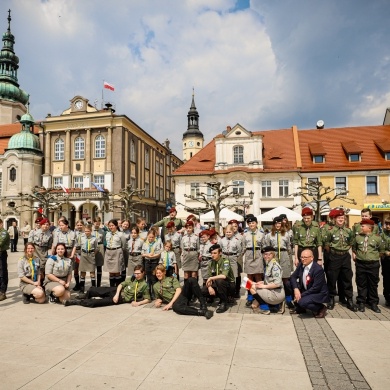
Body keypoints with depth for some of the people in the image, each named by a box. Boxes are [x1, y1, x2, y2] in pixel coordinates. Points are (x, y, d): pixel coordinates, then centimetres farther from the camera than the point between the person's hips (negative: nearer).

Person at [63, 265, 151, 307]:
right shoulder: (132, 279, 6)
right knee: (92, 290, 0)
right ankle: (85, 299, 31)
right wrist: (117, 294, -14)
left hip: (122, 298, -5)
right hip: (116, 291, 5)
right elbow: (121, 285, 3)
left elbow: (147, 299, -9)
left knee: (94, 303, -17)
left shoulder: (144, 285, -8)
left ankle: (76, 302, 0)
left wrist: (138, 303, -25)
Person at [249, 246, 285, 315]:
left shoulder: (275, 265, -17)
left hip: (276, 294, -10)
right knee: (254, 305, 19)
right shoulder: (268, 265, 9)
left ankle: (264, 308, 0)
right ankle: (278, 304, 14)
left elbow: (277, 283, -24)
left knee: (252, 288, -13)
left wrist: (264, 286, -18)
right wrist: (260, 283, -1)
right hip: (271, 292, 10)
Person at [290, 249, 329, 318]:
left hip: (319, 293, -8)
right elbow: (293, 277, -3)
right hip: (306, 291, 8)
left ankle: (321, 308, 0)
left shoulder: (318, 269, -26)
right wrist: (296, 289, -21)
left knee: (302, 302, -31)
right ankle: (299, 308, 10)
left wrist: (301, 295, -24)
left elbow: (315, 288, -26)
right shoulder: (301, 265, -5)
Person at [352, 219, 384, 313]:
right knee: (361, 284, 8)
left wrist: (376, 257, 7)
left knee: (373, 285, 9)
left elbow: (382, 250, 9)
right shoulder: (358, 237, 3)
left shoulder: (377, 238, -4)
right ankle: (361, 302, 18)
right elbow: (354, 248, 19)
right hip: (360, 264, 2)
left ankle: (373, 303, 22)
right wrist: (354, 255, 10)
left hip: (373, 265, -1)